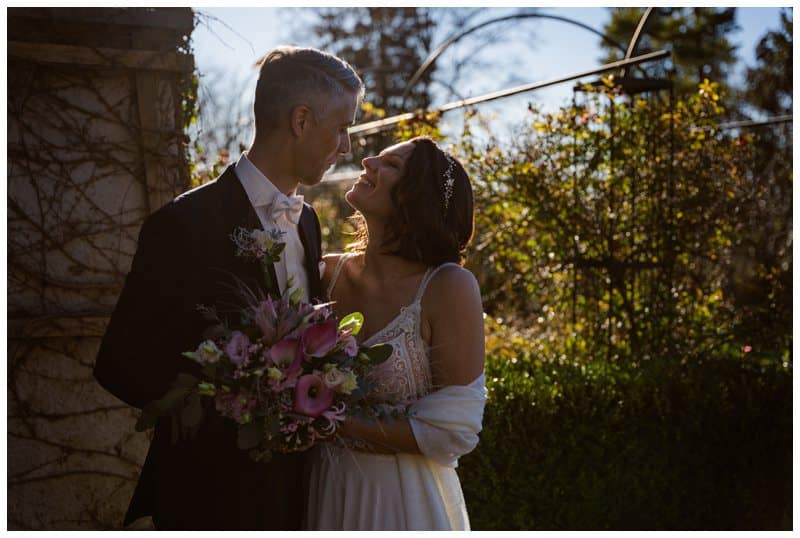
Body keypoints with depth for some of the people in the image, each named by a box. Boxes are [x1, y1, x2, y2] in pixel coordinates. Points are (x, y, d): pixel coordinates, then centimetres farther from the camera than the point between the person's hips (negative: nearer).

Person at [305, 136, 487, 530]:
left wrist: (337, 423, -18)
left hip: (404, 502, -4)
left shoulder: (449, 287, -18)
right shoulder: (330, 273, -5)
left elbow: (454, 432, -18)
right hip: (327, 493, 4)